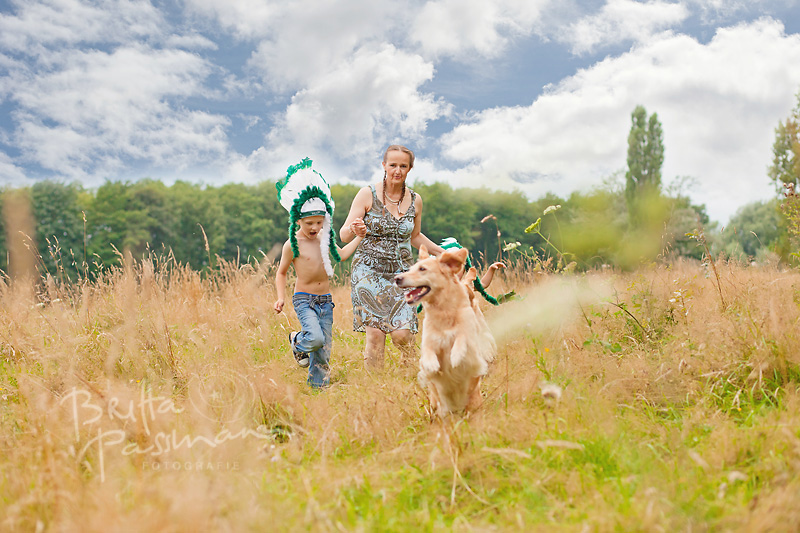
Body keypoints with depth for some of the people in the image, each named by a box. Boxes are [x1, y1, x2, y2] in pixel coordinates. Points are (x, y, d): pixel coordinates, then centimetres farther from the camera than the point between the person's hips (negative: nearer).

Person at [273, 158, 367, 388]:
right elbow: (281, 273, 2)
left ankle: (318, 385, 18)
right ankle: (296, 341, 10)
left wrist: (358, 237, 12)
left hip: (325, 299, 5)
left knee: (324, 347, 4)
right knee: (315, 337, -24)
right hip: (303, 299, -5)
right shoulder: (292, 244, -9)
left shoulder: (324, 238, 5)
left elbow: (341, 255, 20)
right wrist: (281, 298, -8)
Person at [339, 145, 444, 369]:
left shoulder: (415, 200, 6)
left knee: (402, 333, -11)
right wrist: (353, 229, -27)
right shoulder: (367, 195, -4)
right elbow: (344, 235, -5)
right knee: (375, 333, -10)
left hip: (402, 272, 2)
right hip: (369, 270, -2)